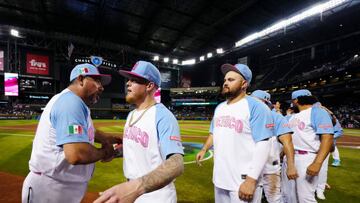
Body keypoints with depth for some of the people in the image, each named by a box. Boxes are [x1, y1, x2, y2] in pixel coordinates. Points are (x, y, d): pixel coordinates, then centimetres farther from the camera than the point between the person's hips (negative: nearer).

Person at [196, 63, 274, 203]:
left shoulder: (256, 107, -15)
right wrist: (204, 149, 6)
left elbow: (263, 145, -20)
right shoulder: (219, 107, 8)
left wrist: (251, 179, -24)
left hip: (243, 180, -7)